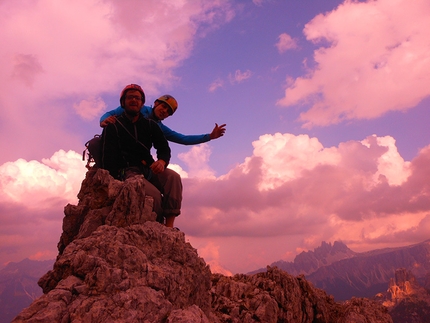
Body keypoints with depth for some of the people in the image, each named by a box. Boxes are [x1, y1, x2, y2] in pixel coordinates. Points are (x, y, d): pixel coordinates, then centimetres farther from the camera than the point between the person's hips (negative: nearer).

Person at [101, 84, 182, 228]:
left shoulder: (150, 125, 15)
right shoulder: (113, 126, 4)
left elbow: (164, 147, 3)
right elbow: (109, 158, -4)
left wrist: (162, 161, -22)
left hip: (149, 169, 4)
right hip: (127, 171, -4)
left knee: (173, 177, -27)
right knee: (154, 194, -31)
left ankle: (169, 226, -31)